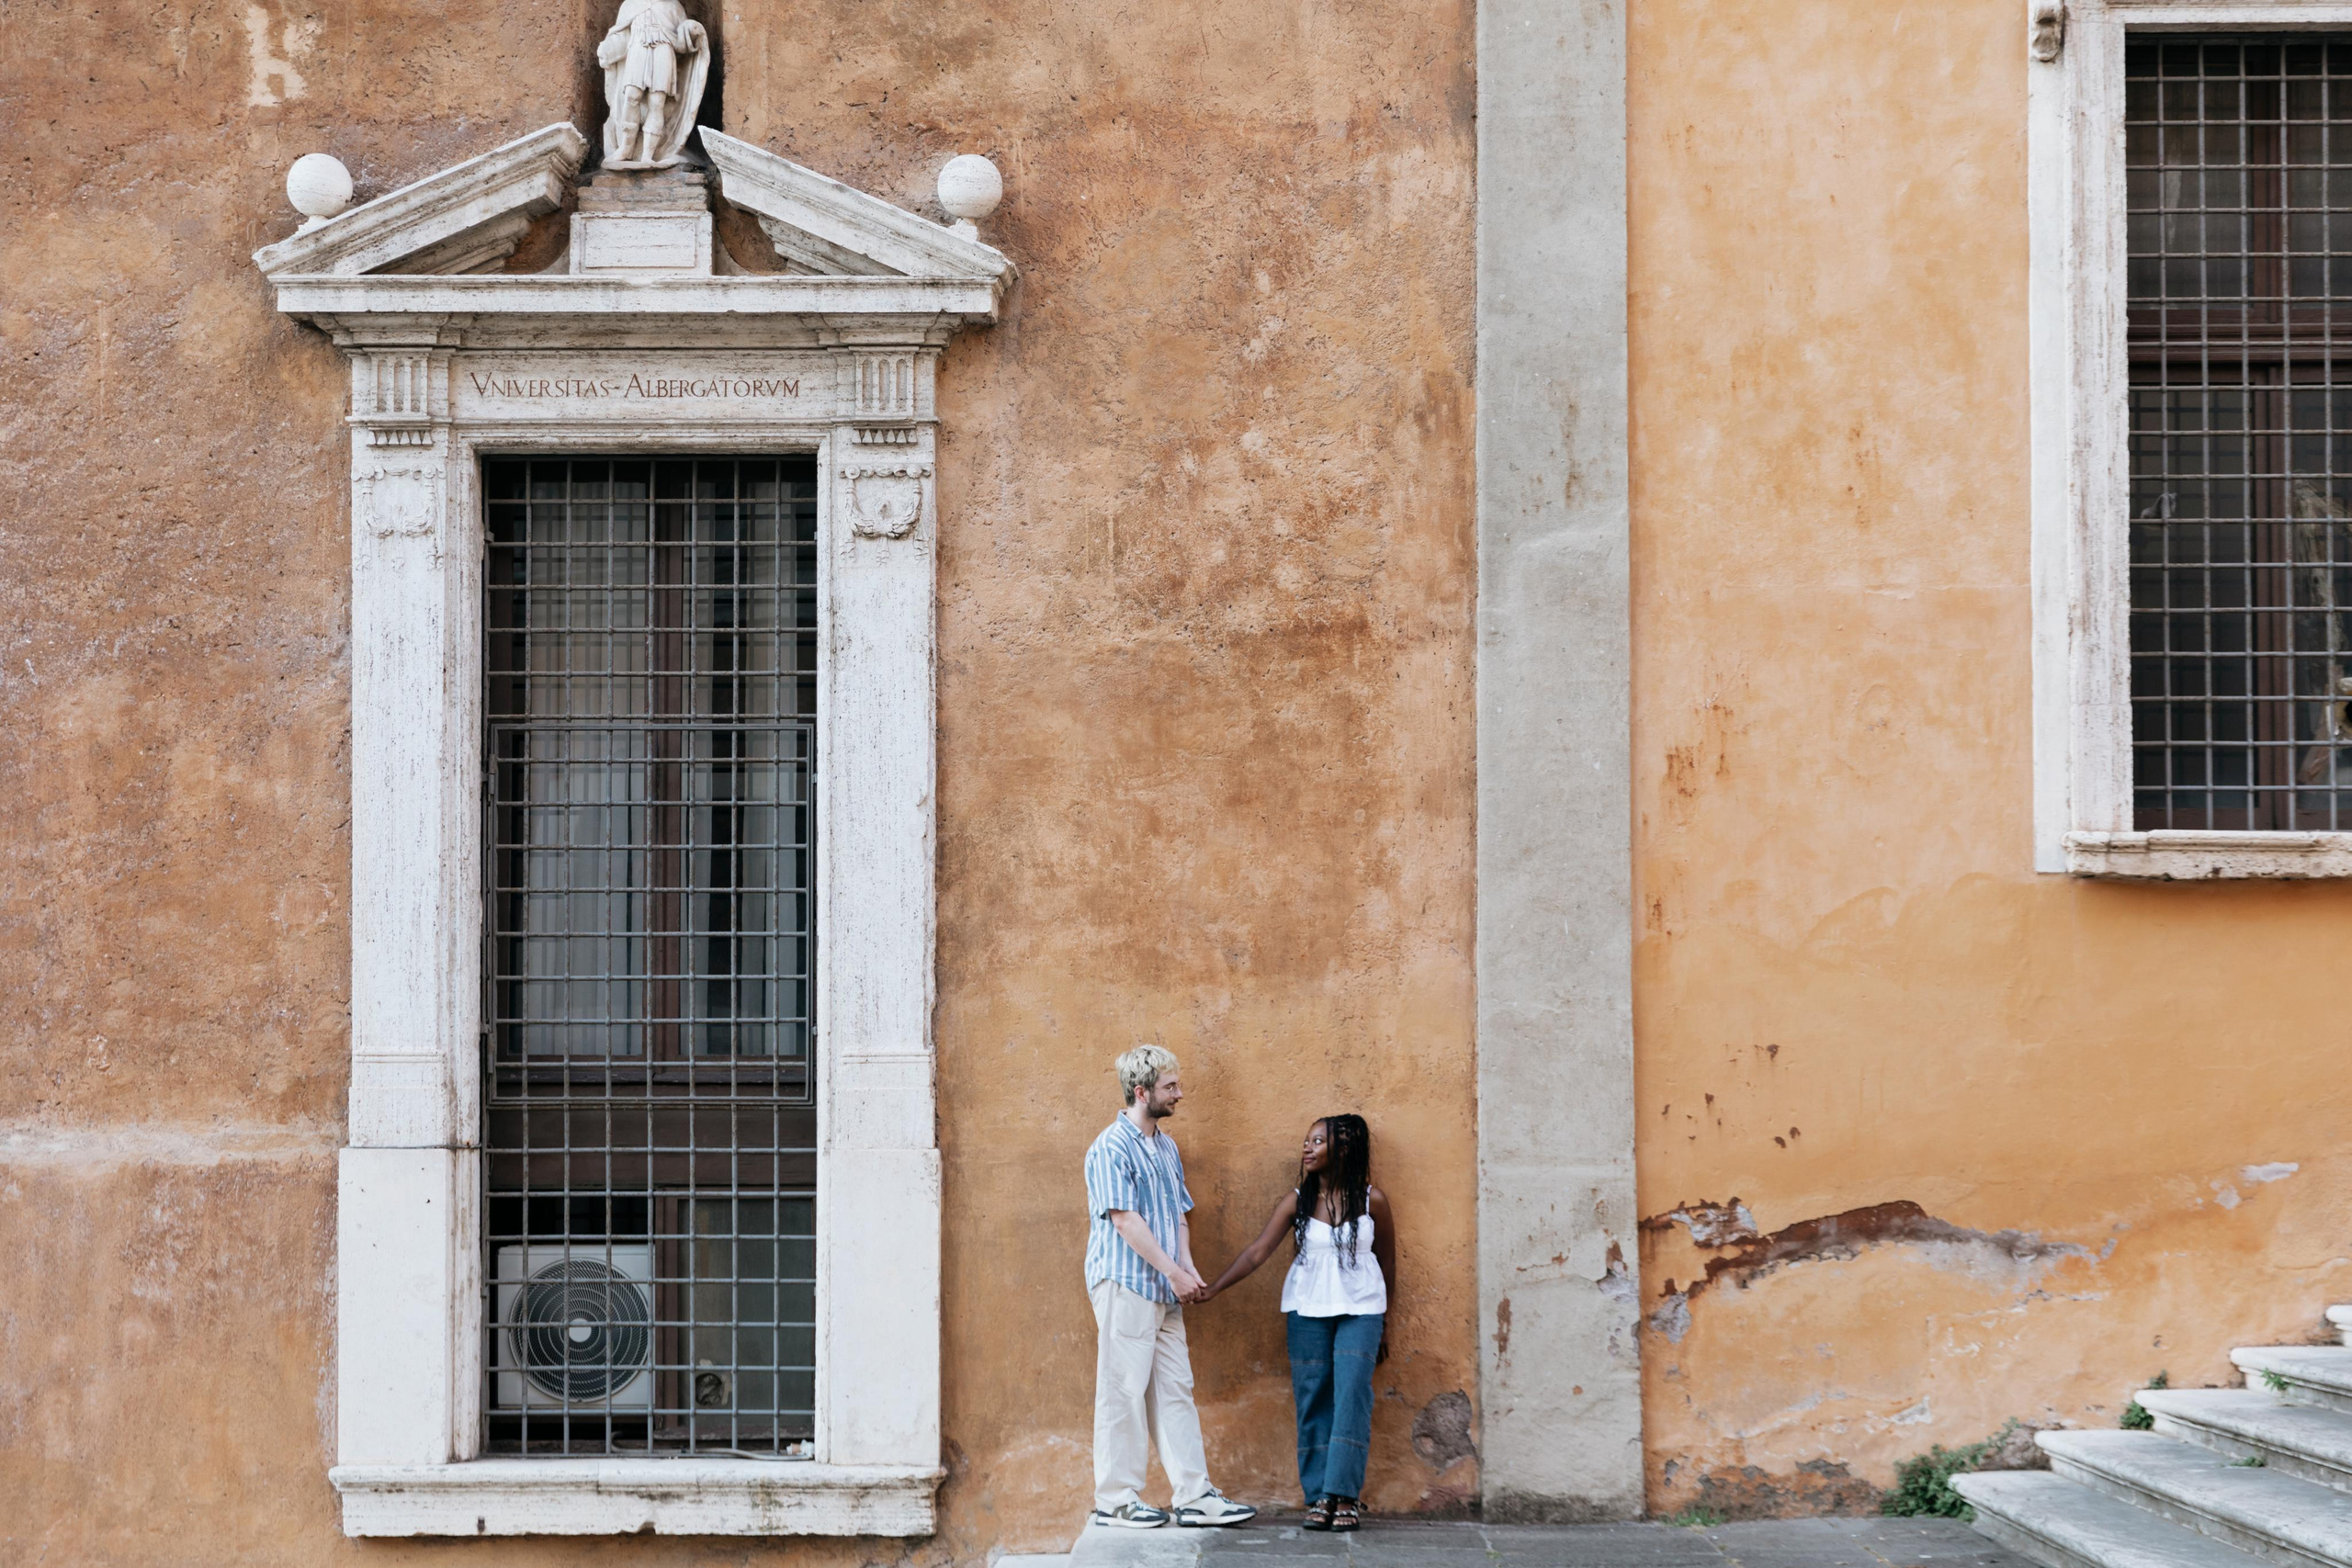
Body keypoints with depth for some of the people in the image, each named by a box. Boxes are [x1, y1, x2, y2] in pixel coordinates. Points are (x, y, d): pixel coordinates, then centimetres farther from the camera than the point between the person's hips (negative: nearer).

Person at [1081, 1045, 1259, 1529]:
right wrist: (1173, 1272, -15)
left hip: (1164, 1290, 8)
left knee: (1175, 1390, 8)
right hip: (1125, 1284, -8)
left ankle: (1194, 1495, 9)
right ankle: (1115, 1499, 3)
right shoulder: (1112, 1148, -11)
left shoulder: (1166, 1147, 15)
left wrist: (1187, 1267, 2)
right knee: (1123, 1391, -3)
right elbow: (1125, 1220, -16)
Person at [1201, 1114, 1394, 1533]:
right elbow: (1257, 1252, -6)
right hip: (1308, 1310, 2)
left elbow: (1387, 1261, 7)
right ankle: (1319, 1497, 5)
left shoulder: (1372, 1200, -3)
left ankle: (1344, 1495, -5)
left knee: (1351, 1399, -9)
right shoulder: (1296, 1201, 0)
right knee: (1312, 1401, 1)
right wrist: (1211, 1290, -17)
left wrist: (1384, 1325, 10)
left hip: (1360, 1310, -2)